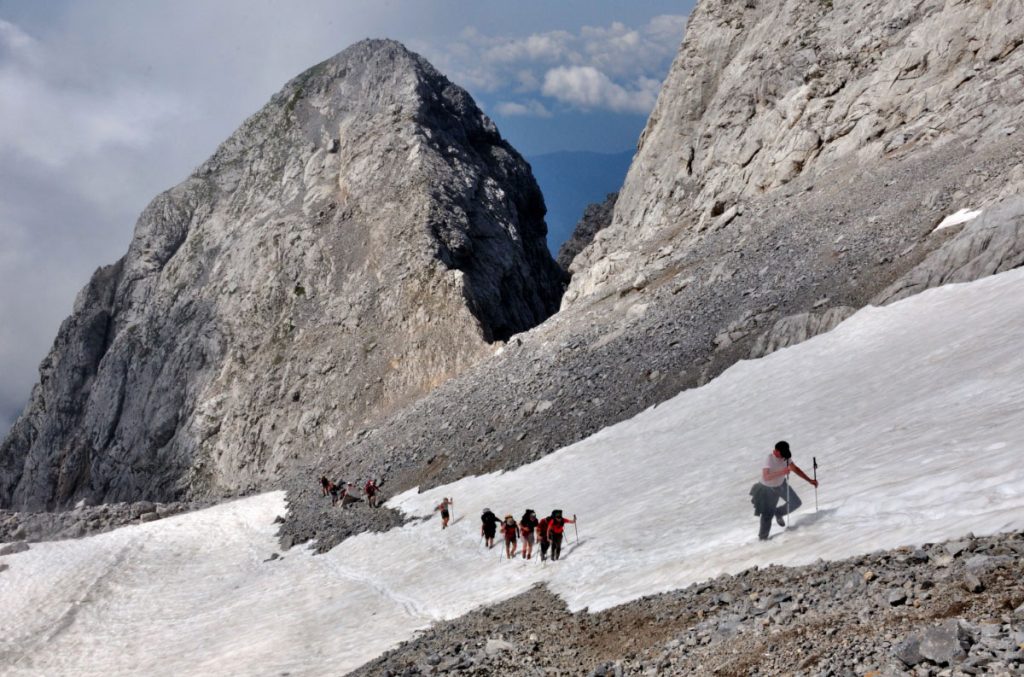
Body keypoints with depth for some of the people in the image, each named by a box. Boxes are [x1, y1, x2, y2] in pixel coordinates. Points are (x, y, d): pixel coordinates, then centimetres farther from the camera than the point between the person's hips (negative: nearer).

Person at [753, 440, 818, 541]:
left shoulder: (786, 457, -14)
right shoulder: (769, 459, -33)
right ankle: (762, 538, 8)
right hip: (768, 488, -6)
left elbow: (796, 469, -2)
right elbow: (766, 477, -43)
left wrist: (810, 480, -2)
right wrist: (782, 472, -52)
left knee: (796, 503, 6)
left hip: (781, 484, 6)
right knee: (768, 514, -7)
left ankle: (778, 513, 33)